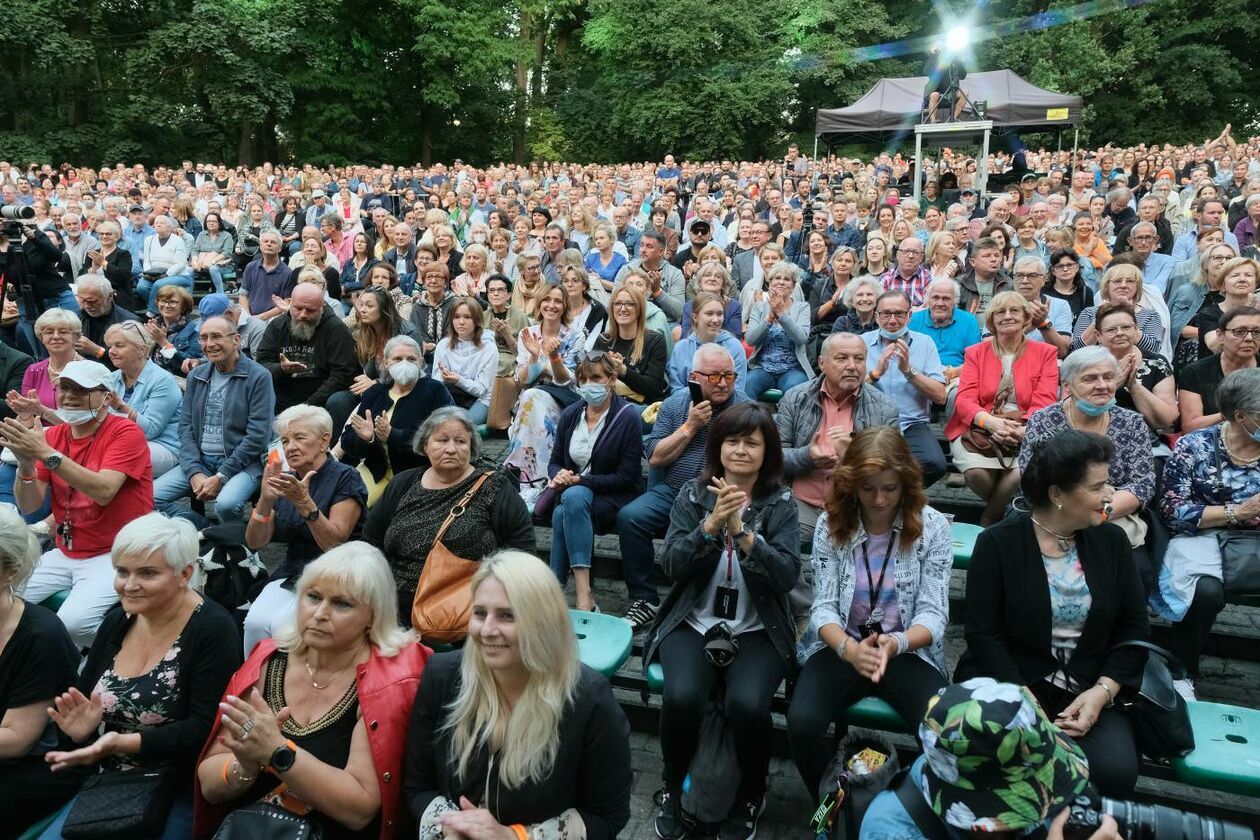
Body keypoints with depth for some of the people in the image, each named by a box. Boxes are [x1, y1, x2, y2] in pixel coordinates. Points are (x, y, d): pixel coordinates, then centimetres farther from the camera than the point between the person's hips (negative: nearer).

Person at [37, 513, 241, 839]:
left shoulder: (213, 630, -16)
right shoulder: (116, 621, 6)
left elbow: (205, 730, -21)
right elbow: (80, 695, 11)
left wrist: (123, 743, -29)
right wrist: (81, 727, -12)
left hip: (178, 795, -7)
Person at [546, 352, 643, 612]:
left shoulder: (627, 418, -8)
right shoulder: (570, 415, 8)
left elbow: (626, 478, -11)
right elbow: (555, 461, 16)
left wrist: (579, 480, -17)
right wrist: (557, 476, -10)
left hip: (613, 499, -4)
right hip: (572, 495, 4)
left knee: (574, 497, -35)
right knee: (563, 511, -31)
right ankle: (584, 597, -32)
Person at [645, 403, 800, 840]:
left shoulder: (780, 503, -1)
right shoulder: (692, 494, 2)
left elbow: (787, 576, -12)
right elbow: (672, 565, -7)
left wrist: (742, 531, -25)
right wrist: (711, 524, -23)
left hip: (758, 631, 0)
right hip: (693, 623, 1)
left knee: (747, 704, -28)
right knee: (681, 697, -27)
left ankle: (750, 797, 4)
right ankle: (672, 789, 4)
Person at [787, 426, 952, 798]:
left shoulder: (931, 526, -5)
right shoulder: (831, 524, -2)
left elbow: (933, 614, -8)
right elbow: (823, 607, -6)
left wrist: (895, 643, -29)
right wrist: (849, 649, -28)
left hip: (909, 650, 0)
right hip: (841, 646, 1)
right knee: (801, 723, -25)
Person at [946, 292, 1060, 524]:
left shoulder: (1045, 353, 13)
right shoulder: (975, 352, 15)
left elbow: (1045, 402, 1)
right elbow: (964, 399, 2)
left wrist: (1023, 429, -20)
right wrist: (990, 422, -20)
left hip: (1026, 434, 0)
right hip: (979, 430, 0)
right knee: (977, 471, -31)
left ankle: (989, 519, -2)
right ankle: (1003, 511, 3)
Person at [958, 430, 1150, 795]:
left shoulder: (1111, 540, 6)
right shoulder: (998, 543, -5)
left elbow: (1134, 628, 6)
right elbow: (984, 635, -8)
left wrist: (1101, 692, -9)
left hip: (1089, 692, 3)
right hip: (1007, 684, -3)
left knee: (1115, 772, -23)